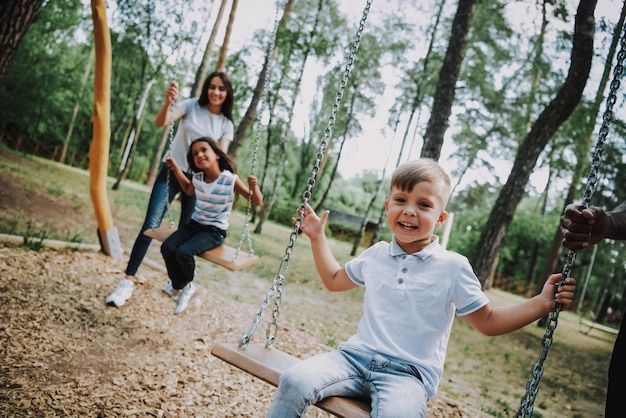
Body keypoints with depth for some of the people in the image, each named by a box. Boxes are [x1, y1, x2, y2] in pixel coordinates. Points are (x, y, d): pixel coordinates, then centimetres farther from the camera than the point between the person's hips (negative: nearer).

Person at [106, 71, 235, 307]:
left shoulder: (226, 124, 2)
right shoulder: (192, 106, -4)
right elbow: (161, 122, -18)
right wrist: (168, 102, -38)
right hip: (172, 171, -2)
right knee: (151, 225, -11)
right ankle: (128, 281, -9)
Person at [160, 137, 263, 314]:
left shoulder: (231, 180, -17)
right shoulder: (197, 177, -1)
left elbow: (256, 202, -12)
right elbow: (189, 190, 24)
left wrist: (254, 187, -33)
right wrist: (176, 168, 12)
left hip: (215, 231, -5)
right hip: (194, 224, 5)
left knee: (184, 252, -26)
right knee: (167, 247, -18)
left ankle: (183, 285, 6)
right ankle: (180, 286, 7)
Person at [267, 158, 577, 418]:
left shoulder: (453, 267, 0)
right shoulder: (375, 255, 10)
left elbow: (488, 322, 7)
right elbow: (334, 280, 28)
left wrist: (543, 303, -5)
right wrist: (318, 237, 22)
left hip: (407, 373, -3)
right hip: (356, 356, 3)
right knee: (294, 381, -24)